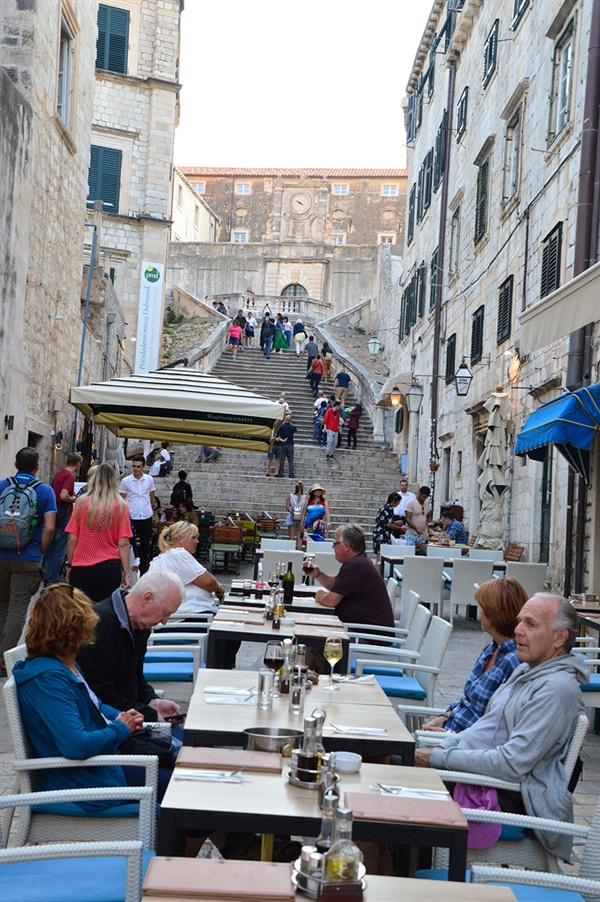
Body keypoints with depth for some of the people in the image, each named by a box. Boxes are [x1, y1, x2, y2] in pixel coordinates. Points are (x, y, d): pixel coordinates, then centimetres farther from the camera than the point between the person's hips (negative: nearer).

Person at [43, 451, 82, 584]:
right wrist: (73, 499, -9)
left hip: (54, 514, 9)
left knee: (50, 548, 16)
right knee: (59, 551, -4)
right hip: (64, 515, -9)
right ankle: (52, 582, -2)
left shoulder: (59, 474, 12)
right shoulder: (70, 476, -15)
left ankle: (46, 579, 24)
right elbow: (64, 496, -27)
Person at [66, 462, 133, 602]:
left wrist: (69, 565, 11)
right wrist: (126, 573, 1)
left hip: (80, 569, 0)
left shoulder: (81, 502, -1)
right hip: (109, 569, 0)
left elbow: (72, 539, 1)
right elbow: (123, 544, -4)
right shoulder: (121, 506, -2)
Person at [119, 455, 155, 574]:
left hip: (146, 518, 2)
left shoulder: (149, 480, 3)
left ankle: (143, 571, 17)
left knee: (145, 546, 8)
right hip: (132, 518, -2)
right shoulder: (126, 481, -4)